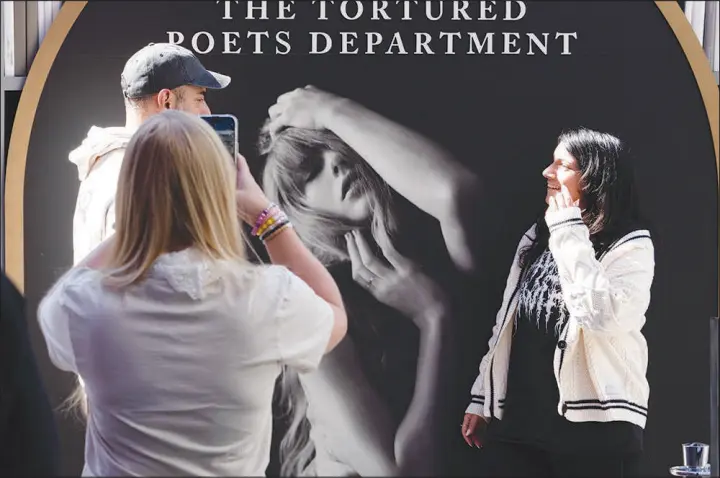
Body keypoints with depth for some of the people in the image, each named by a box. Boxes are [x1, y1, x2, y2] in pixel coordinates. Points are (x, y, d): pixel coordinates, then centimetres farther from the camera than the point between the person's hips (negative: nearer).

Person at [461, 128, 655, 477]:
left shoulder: (631, 245, -6)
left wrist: (569, 234, -16)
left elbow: (604, 318, -23)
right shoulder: (537, 238, 13)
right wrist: (481, 398, 16)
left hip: (594, 428, -5)